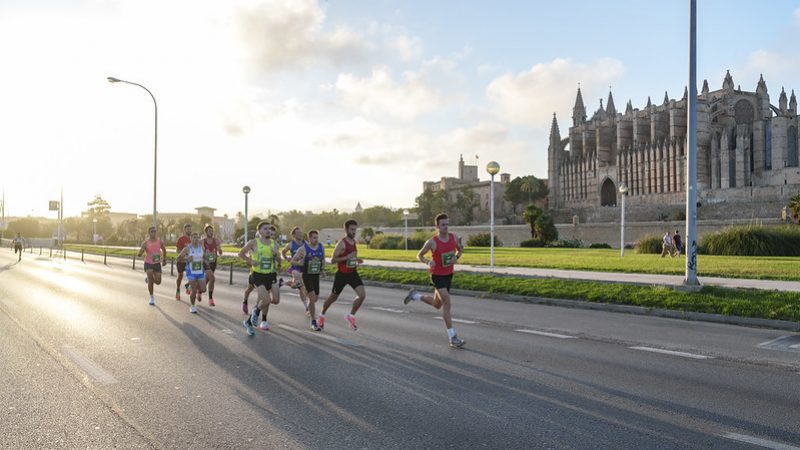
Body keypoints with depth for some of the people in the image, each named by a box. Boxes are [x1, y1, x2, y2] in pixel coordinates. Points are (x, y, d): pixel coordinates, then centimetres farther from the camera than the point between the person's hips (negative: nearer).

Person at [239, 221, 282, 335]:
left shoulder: (274, 243, 4)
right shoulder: (254, 243, -7)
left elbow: (279, 261, 8)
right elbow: (241, 254, 4)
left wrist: (276, 254, -13)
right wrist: (251, 261, -10)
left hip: (271, 275, 5)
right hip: (258, 275, -5)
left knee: (276, 300, -2)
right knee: (266, 301, -16)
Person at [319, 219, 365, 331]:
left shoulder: (354, 241, 6)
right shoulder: (341, 243, -17)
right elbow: (332, 260, -19)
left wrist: (357, 260, 6)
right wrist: (347, 257, -29)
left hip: (353, 273, 5)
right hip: (342, 274, -5)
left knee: (362, 295, -13)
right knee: (333, 297, 12)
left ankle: (351, 316, 6)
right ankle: (322, 315, 38)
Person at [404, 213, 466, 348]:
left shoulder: (453, 237, -4)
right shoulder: (432, 242, -17)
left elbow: (460, 249, 14)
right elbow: (419, 255, -4)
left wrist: (456, 257, -9)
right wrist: (428, 262, -25)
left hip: (449, 274, 6)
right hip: (437, 275, -6)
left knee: (437, 304, 18)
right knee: (447, 302, -14)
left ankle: (415, 295, 41)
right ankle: (452, 337, -9)